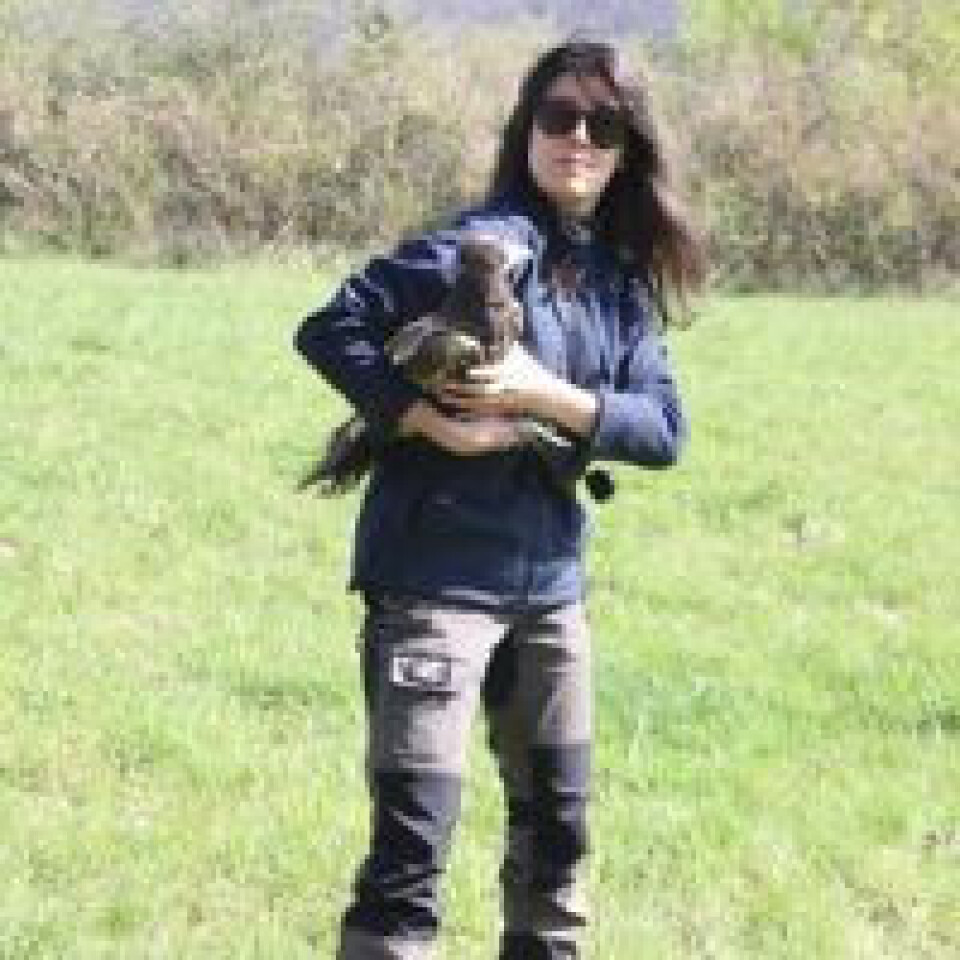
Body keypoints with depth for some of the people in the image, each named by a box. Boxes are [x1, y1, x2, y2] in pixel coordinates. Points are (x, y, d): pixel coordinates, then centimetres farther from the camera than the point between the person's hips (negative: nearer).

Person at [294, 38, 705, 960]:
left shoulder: (622, 277, 6)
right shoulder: (490, 244, -14)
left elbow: (664, 426, -1)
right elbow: (330, 330, -20)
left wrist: (546, 396, -16)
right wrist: (436, 426, -25)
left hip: (548, 585, 8)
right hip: (436, 579, -8)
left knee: (558, 824, 19)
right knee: (412, 841, -11)